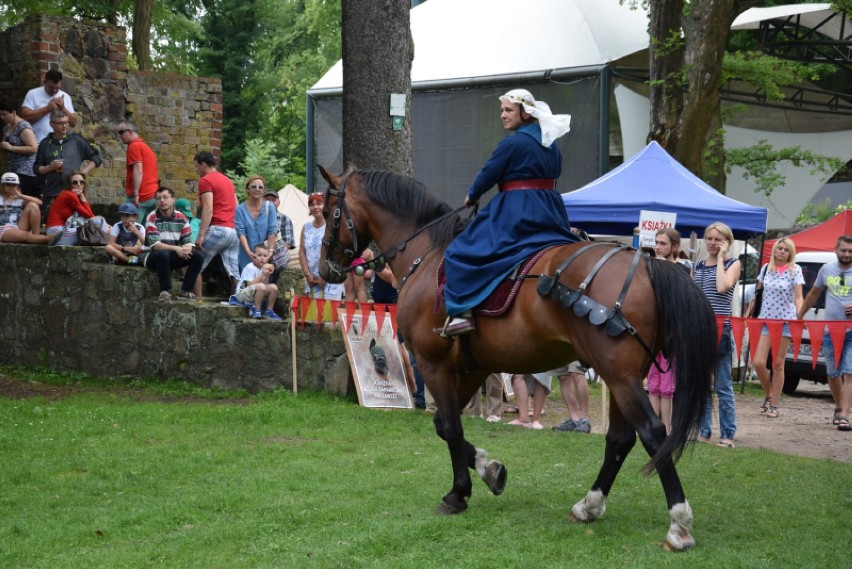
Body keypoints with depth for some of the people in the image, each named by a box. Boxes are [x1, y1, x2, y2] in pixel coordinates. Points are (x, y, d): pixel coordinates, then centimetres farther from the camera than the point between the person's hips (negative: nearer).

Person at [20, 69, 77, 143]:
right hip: (37, 144, -3)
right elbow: (24, 116, -12)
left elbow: (74, 123, 7)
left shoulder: (65, 97, 10)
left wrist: (63, 109, -9)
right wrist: (47, 109, -14)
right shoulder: (33, 94, 0)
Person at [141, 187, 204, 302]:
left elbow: (188, 242, -2)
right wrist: (176, 249, -33)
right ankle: (165, 291, -24)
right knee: (163, 254, -39)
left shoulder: (181, 218, 1)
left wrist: (186, 249, -28)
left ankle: (185, 291, -11)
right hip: (152, 256, -5)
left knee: (198, 256, -14)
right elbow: (155, 244, -21)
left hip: (172, 257, 5)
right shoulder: (152, 218, -12)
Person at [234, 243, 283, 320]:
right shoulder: (250, 267, -15)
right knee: (261, 286, -34)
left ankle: (269, 311, 0)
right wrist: (262, 274, -24)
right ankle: (256, 311, -20)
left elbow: (265, 285, 3)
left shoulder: (263, 268, 7)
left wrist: (267, 275, -12)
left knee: (273, 287, -11)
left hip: (255, 295, 8)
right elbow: (250, 285, -24)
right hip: (243, 293, -8)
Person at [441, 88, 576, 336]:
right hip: (551, 211, 8)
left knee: (461, 252, -6)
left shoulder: (512, 143, -11)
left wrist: (472, 196, 12)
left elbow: (488, 174, -6)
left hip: (514, 213, -8)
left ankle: (461, 313, -16)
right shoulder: (552, 145, 13)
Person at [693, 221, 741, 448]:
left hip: (721, 330, -5)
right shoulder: (697, 266, 15)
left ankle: (727, 435, 2)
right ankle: (703, 431, 15)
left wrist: (720, 258, -8)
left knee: (723, 386, -2)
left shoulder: (733, 263, 2)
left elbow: (722, 287, -17)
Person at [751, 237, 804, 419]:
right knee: (758, 363, -7)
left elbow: (798, 297, -4)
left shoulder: (795, 270, 1)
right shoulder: (766, 268, 10)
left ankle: (774, 405, 8)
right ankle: (768, 396, 17)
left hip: (785, 321, -3)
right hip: (764, 320, 3)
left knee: (778, 365, 1)